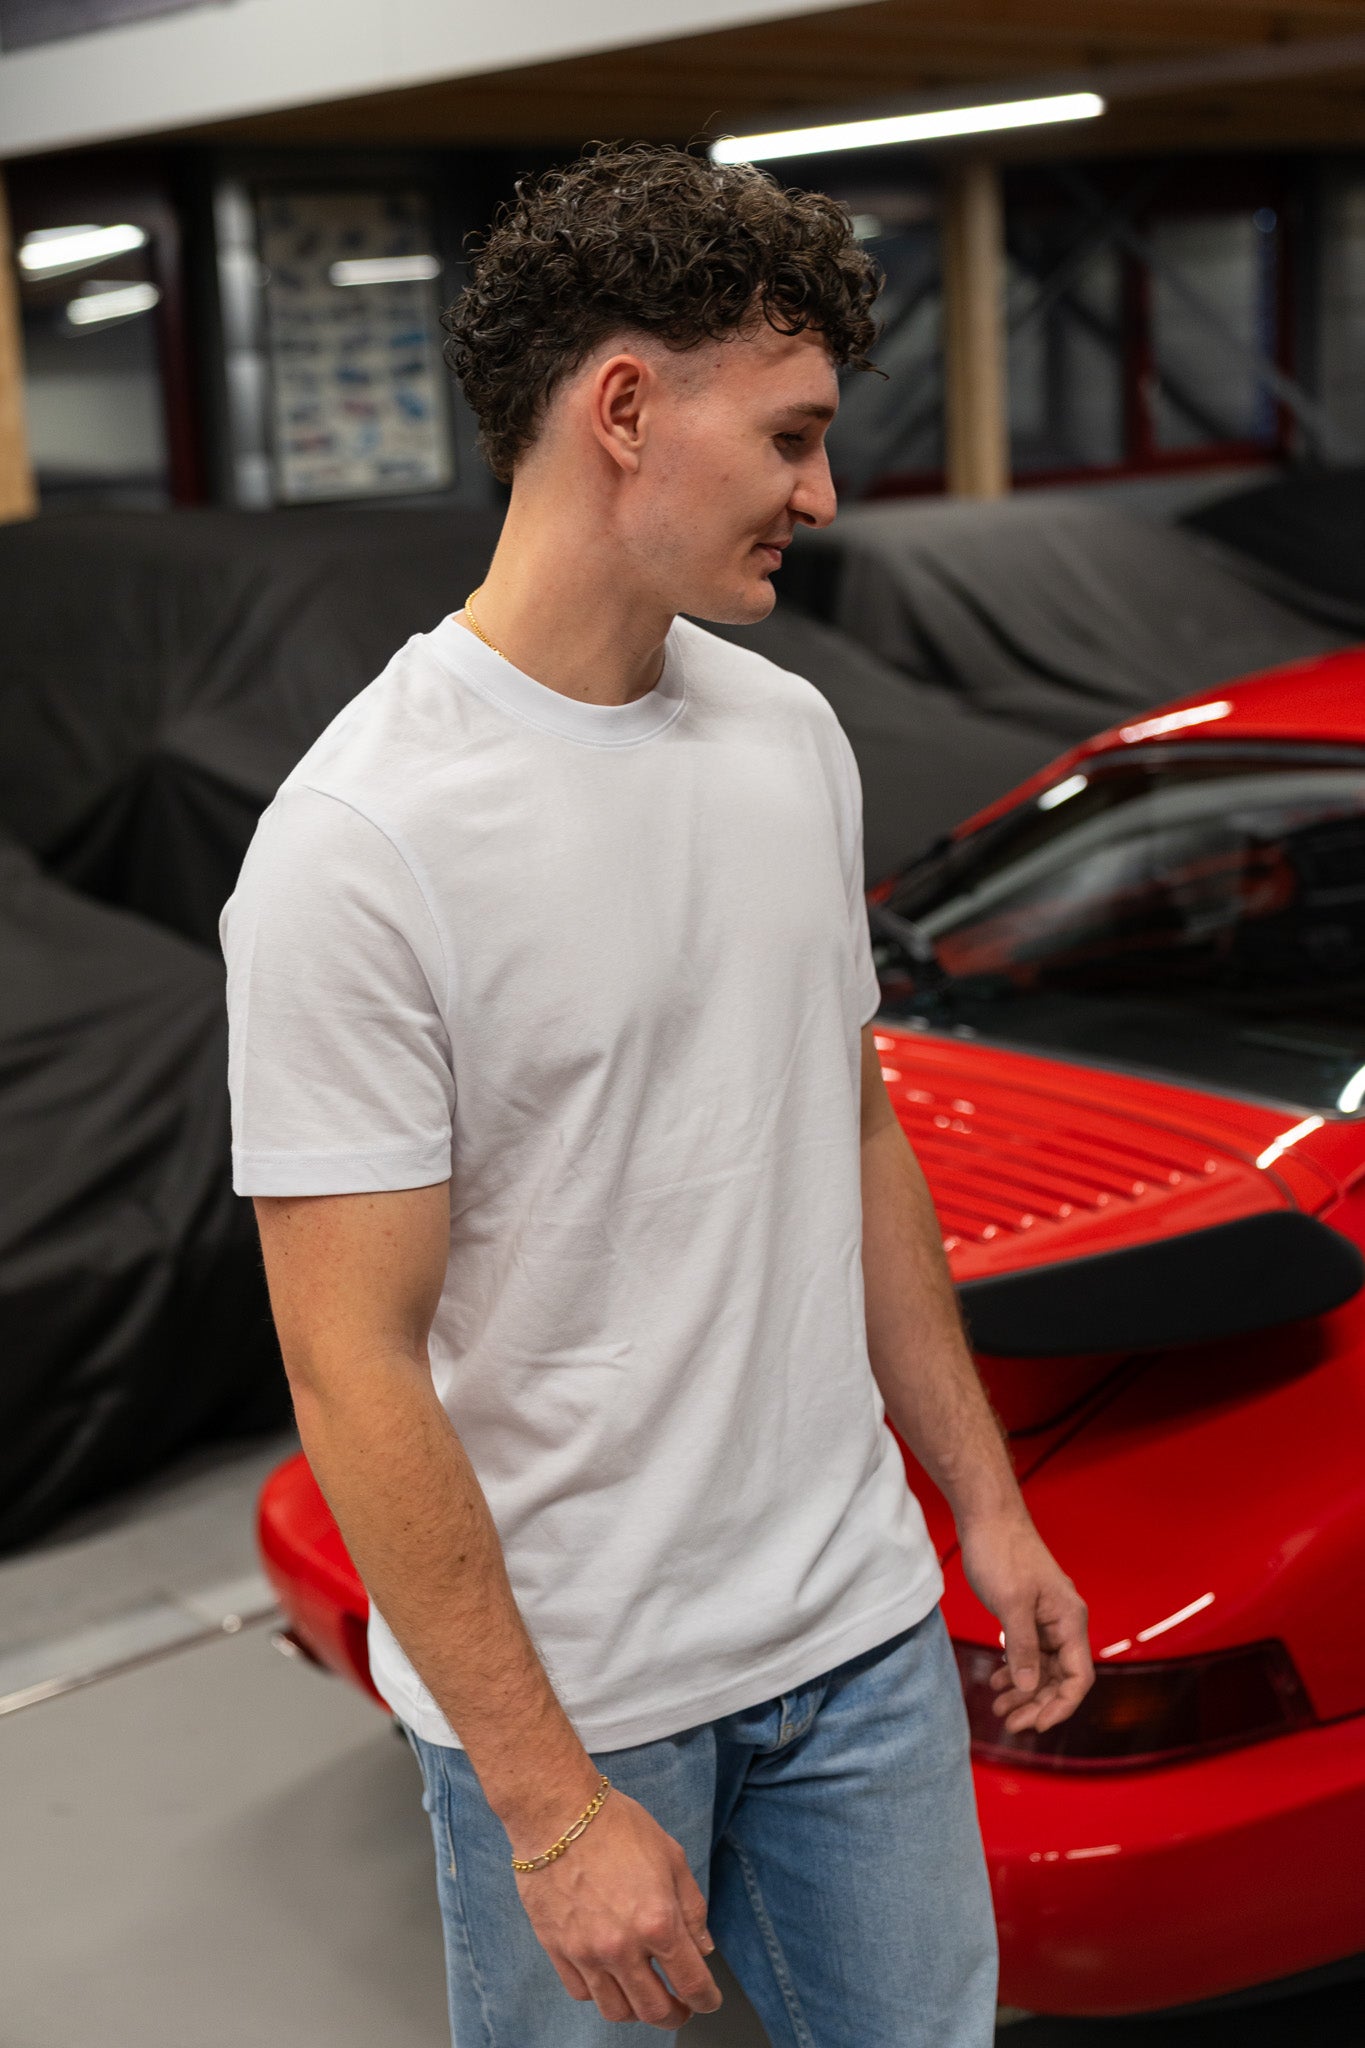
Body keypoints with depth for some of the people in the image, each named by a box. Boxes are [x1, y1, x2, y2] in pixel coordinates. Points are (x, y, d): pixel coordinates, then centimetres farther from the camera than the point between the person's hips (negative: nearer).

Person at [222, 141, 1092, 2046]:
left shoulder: (792, 735, 3)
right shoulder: (363, 838, -20)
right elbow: (356, 1377, -20)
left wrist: (988, 1504, 12)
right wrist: (550, 1803, -18)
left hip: (859, 1622, 6)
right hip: (566, 1684, -6)